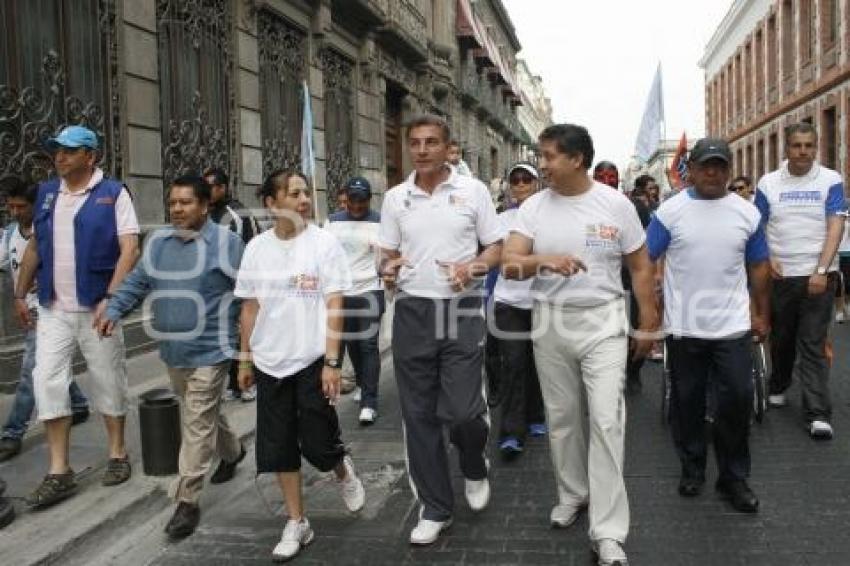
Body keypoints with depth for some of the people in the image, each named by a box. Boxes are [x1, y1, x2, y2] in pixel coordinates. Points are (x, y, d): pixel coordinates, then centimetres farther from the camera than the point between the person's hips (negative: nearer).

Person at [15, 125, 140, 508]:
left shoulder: (113, 193, -5)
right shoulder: (46, 193, 10)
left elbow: (129, 249, -13)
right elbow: (34, 247, 17)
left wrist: (110, 298, -21)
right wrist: (20, 294, 15)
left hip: (96, 307, -4)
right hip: (53, 309, 5)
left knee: (107, 381, 7)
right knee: (47, 380, -1)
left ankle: (118, 454, 24)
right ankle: (59, 472, 7)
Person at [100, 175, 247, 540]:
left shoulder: (226, 243, -10)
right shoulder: (157, 242, 8)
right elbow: (136, 282, 13)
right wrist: (114, 310, -2)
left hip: (209, 351, -6)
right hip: (173, 351, 7)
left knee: (196, 424, -5)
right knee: (204, 413, 22)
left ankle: (187, 502, 3)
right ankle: (231, 451, 48)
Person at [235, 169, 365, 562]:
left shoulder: (324, 242, -7)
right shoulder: (256, 248, 3)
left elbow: (334, 307, -9)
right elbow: (249, 308, 10)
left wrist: (332, 362, -14)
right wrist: (245, 359, 10)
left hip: (312, 360, -3)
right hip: (270, 363, 4)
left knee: (318, 444, 2)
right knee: (279, 446, 9)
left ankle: (343, 472, 37)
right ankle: (296, 522, 25)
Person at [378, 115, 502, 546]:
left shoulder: (473, 190, 0)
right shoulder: (395, 197, 7)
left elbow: (496, 249, 4)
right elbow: (387, 254, 12)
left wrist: (472, 267, -17)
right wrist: (387, 270, -11)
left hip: (461, 310, -2)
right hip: (412, 312, 3)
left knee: (461, 411, -7)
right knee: (418, 415, 6)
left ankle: (474, 469, 29)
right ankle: (435, 507, 22)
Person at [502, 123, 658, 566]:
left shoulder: (615, 204, -4)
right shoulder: (533, 207, -1)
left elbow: (639, 266, 5)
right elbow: (509, 265, -11)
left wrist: (648, 322, 4)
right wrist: (543, 260, -31)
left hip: (602, 321, -2)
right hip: (550, 322, 2)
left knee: (606, 419, -8)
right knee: (561, 416, 13)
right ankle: (572, 493, 36)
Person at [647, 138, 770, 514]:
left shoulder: (747, 213, 4)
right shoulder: (670, 211, -3)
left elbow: (759, 267, 12)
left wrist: (762, 314, 12)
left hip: (733, 327, 1)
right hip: (683, 327, -1)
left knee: (737, 401, 2)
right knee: (687, 402, 10)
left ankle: (733, 477, 19)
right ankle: (692, 469, 28)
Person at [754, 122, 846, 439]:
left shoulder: (830, 181, 0)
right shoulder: (768, 183, 5)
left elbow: (836, 227, -6)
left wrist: (821, 271, -16)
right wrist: (767, 258, -9)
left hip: (817, 276, -2)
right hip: (779, 274, 2)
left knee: (813, 344, -3)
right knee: (781, 337, 15)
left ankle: (818, 414, 0)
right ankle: (778, 388, 37)